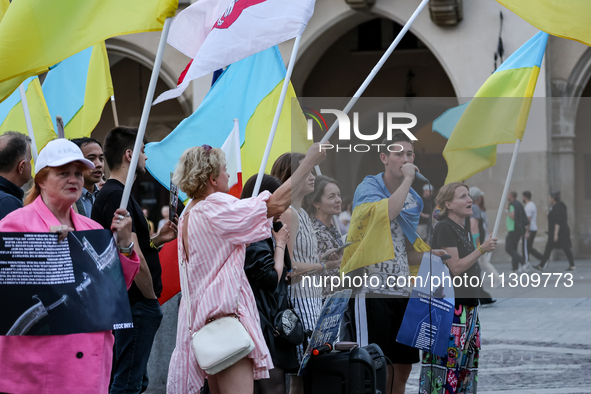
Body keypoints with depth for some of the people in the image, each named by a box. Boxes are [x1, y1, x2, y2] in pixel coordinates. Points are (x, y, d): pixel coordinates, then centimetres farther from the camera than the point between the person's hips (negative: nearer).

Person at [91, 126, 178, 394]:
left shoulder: (115, 193, 17)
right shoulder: (116, 196, -17)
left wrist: (157, 240, 10)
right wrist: (151, 297, -12)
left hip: (132, 303, 11)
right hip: (136, 304, -11)